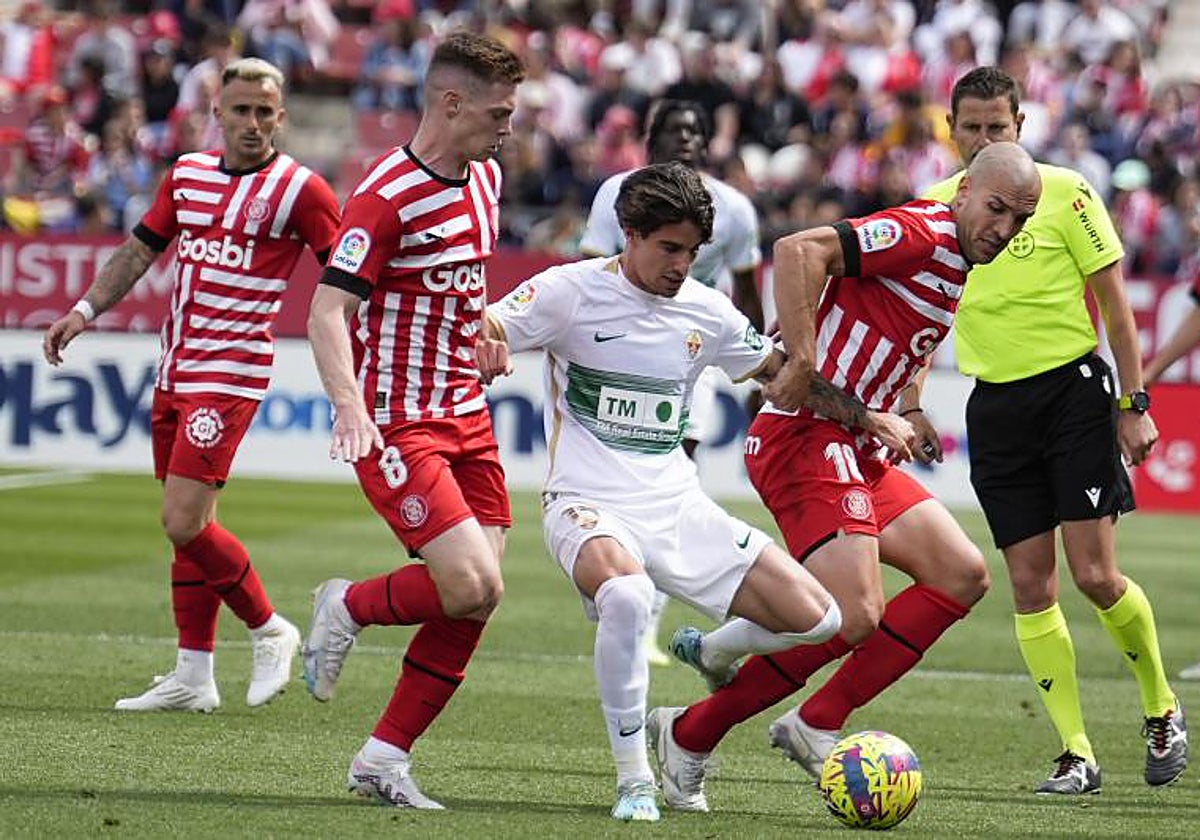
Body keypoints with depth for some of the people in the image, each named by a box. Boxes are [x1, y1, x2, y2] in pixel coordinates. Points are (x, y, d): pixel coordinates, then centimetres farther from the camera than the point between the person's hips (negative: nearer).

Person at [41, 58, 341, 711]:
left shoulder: (299, 190, -7)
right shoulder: (188, 175, 10)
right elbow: (140, 250, 19)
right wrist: (86, 310, 10)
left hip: (230, 373, -7)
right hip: (174, 370, 7)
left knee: (184, 522, -14)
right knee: (187, 524, 10)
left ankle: (269, 631, 5)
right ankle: (193, 677, 16)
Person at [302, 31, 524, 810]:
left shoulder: (486, 178, 9)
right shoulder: (385, 196, -16)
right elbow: (327, 312, -21)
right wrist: (350, 405, -34)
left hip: (467, 417, 8)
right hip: (396, 420, -8)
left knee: (473, 602, 0)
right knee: (472, 587, -19)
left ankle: (385, 758, 9)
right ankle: (349, 608, 9)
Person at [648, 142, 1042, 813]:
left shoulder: (954, 265, 17)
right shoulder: (921, 234, -14)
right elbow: (798, 250, -25)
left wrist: (892, 422, 15)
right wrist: (803, 361, -27)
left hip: (857, 449, 10)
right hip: (809, 437, -10)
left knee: (963, 575, 3)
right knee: (853, 617, -18)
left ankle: (817, 724, 3)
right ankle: (691, 734, -3)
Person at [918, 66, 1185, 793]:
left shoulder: (1064, 192, -6)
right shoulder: (935, 209, 4)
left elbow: (1114, 302, -2)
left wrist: (1133, 403, -6)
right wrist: (912, 406, 7)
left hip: (1073, 387, -3)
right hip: (996, 405, 4)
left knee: (1096, 576, -9)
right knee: (1030, 585, -1)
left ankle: (1162, 709, 16)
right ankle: (1077, 755, 4)